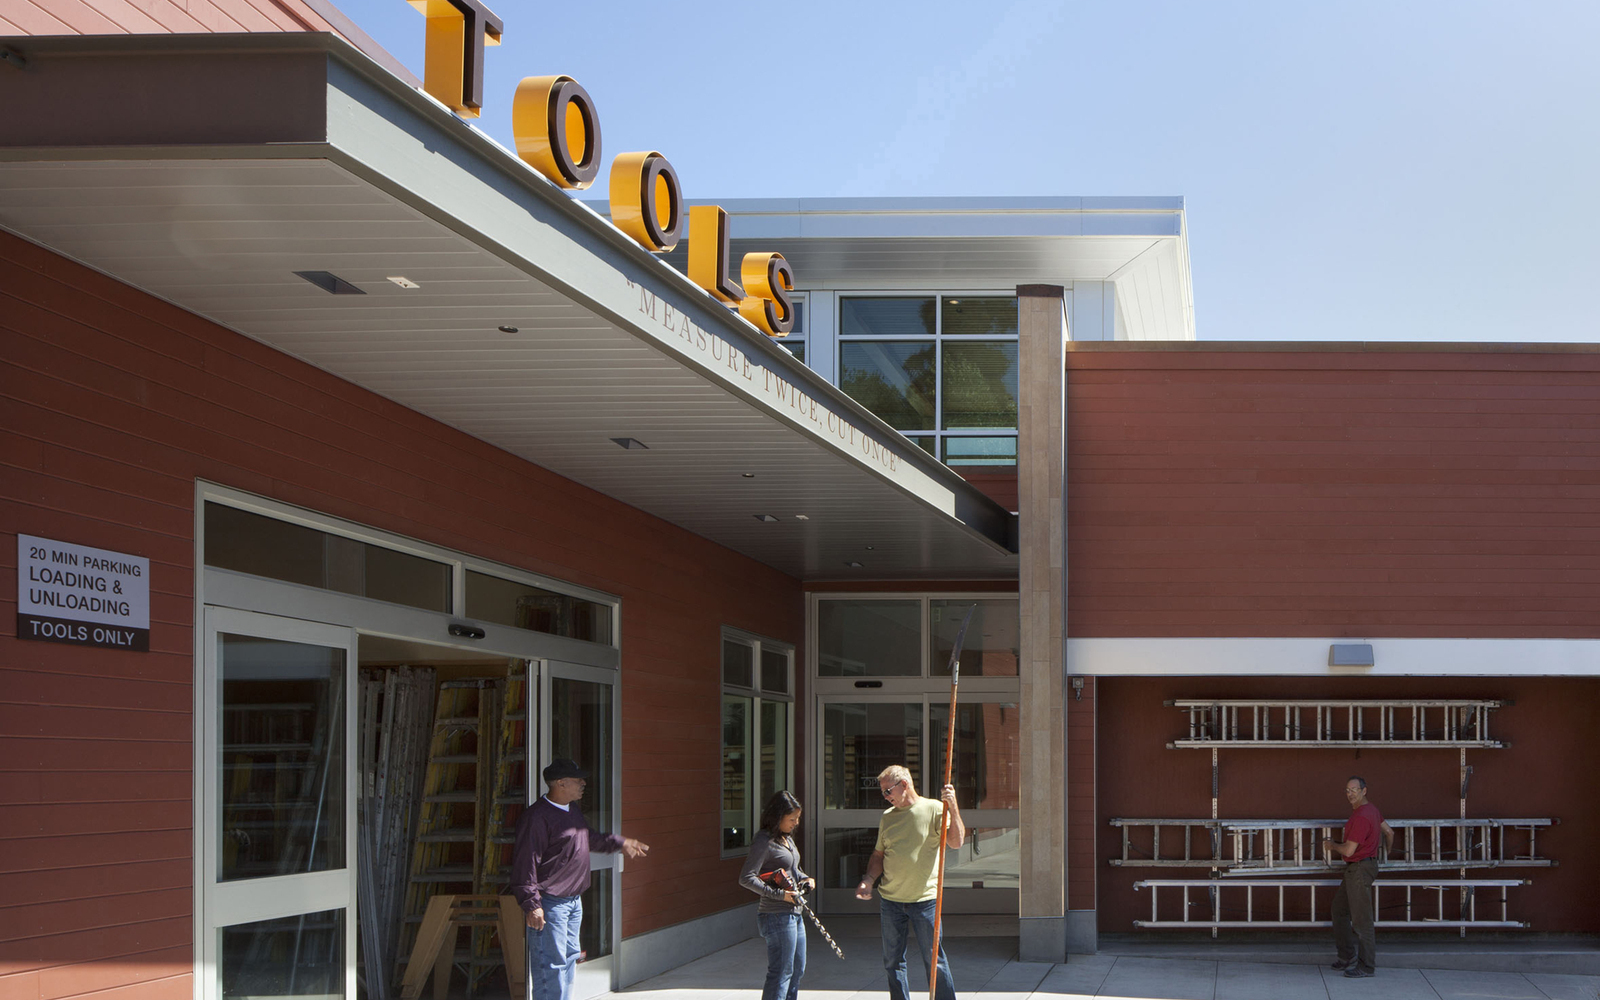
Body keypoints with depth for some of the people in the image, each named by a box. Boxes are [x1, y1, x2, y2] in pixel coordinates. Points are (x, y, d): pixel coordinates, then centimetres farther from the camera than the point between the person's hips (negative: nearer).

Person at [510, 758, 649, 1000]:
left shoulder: (572, 810, 13)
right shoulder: (537, 817, -19)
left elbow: (590, 838, 34)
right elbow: (525, 863, -22)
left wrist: (620, 843, 40)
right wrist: (531, 905, -26)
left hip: (573, 900, 10)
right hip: (549, 904, -10)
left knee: (569, 958, 17)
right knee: (551, 964, -9)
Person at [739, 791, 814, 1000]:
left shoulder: (787, 838, 13)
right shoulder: (764, 841, -16)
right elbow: (746, 878, -22)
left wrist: (805, 879, 5)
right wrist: (780, 894, -22)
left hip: (794, 914, 10)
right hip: (777, 917, -10)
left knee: (797, 970, 18)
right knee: (781, 974, -7)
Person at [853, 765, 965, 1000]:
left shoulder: (933, 809, -3)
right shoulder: (887, 817, 12)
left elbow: (956, 841, -12)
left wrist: (953, 807, -22)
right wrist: (869, 880, 2)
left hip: (924, 899, -5)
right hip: (890, 901, 5)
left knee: (934, 959, -2)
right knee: (893, 961, 8)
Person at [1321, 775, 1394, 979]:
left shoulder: (1361, 817, -22)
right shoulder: (1371, 810, 10)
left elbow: (1349, 851, -23)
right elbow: (1389, 832, 24)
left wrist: (1332, 844, -3)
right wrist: (1387, 853, 40)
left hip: (1360, 869, -11)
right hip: (1354, 870, 11)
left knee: (1360, 918, -6)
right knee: (1339, 910, 18)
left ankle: (1366, 966, 0)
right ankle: (1347, 957, 23)